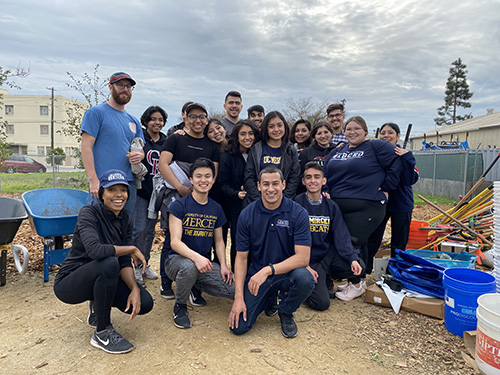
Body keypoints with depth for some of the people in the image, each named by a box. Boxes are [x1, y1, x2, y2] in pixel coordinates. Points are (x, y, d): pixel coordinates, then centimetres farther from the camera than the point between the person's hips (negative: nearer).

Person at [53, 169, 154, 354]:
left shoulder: (125, 220, -1)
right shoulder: (89, 213, -20)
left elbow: (125, 262, -4)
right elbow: (95, 250, -38)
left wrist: (135, 289, -20)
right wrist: (132, 249, -25)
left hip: (101, 278, 6)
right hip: (68, 283, -6)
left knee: (144, 303, -14)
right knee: (109, 263, -36)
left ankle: (97, 306, 16)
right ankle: (102, 333, -16)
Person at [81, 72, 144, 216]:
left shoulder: (134, 121, 19)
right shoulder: (96, 112, 1)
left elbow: (141, 149, 22)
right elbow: (86, 147, -7)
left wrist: (139, 155, -4)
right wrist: (93, 179, -17)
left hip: (129, 184, 6)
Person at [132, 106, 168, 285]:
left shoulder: (166, 141, 9)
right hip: (140, 190, -4)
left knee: (150, 229, 12)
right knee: (139, 229, -8)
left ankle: (145, 264, 25)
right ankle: (136, 266, 9)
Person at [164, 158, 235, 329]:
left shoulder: (216, 209, 7)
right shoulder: (179, 205, -9)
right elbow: (175, 241, -17)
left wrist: (223, 265, -4)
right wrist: (195, 257, -36)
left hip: (204, 263, 4)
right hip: (176, 259, -4)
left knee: (234, 288, -18)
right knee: (189, 267, -40)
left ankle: (197, 284, 15)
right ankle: (180, 306, -7)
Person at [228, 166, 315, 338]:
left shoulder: (298, 213, -12)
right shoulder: (247, 214, -6)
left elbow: (303, 258, -18)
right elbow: (242, 257, -4)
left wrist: (268, 270, -29)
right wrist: (239, 298, -10)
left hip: (287, 272, -1)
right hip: (256, 274, 2)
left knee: (304, 278, -35)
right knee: (238, 327, -11)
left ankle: (285, 312, 1)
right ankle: (269, 296, 21)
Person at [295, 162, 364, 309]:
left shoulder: (331, 206, 4)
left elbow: (341, 237, 0)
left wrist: (353, 259, -16)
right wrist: (305, 267, -19)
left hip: (329, 254, 5)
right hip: (309, 259, -5)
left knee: (359, 267, -17)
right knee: (322, 303, -18)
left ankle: (326, 279, 9)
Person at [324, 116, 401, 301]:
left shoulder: (376, 147, 1)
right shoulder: (336, 152, 18)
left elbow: (396, 164, -3)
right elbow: (326, 176, 21)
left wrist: (385, 188, -4)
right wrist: (326, 194, 7)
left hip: (366, 208, -6)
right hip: (338, 207, 6)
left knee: (350, 243, -10)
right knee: (359, 245, 15)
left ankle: (355, 284, 9)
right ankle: (360, 280, 30)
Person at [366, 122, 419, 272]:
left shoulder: (406, 155, -5)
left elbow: (410, 180, -17)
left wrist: (406, 158, -25)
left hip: (401, 203, 0)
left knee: (399, 242, 11)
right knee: (372, 238, 3)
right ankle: (364, 269, 19)